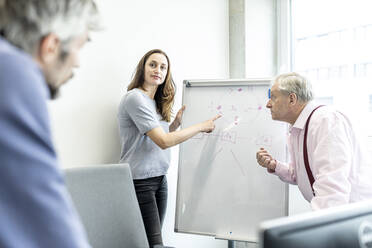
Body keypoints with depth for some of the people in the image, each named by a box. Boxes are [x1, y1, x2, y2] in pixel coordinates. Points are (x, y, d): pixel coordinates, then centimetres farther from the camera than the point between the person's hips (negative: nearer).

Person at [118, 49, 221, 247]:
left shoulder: (156, 102, 15)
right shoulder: (135, 98, -13)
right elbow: (163, 141, -18)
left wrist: (176, 122, 6)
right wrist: (201, 126, -10)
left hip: (159, 179, 8)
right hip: (140, 181, -8)